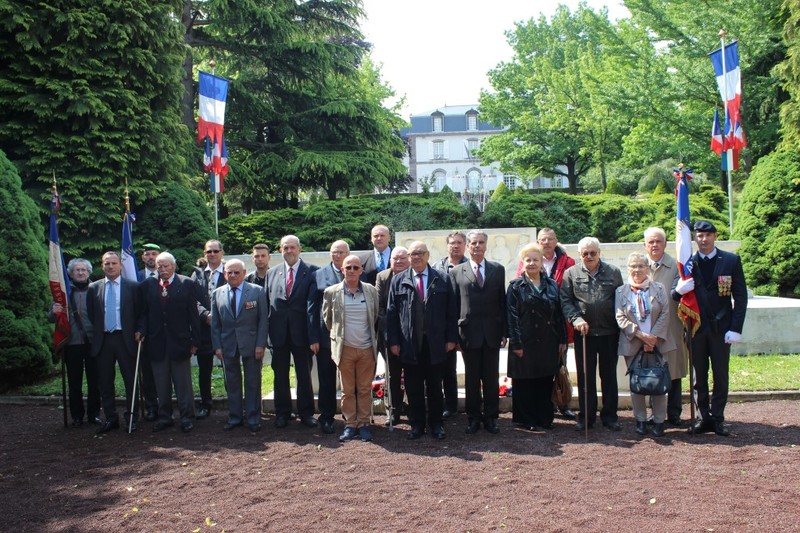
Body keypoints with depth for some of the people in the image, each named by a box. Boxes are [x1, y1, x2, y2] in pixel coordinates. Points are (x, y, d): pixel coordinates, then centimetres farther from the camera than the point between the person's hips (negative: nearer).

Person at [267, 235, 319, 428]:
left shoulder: (311, 271, -3)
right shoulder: (272, 273, 8)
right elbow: (267, 303, 8)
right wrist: (268, 330, 2)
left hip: (301, 332, -3)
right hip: (279, 332, 3)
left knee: (304, 374, 7)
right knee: (280, 374, 11)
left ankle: (306, 413, 19)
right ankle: (282, 413, 23)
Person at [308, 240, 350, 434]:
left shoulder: (357, 275, 2)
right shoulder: (318, 275, 2)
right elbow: (312, 308, 1)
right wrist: (313, 338, -4)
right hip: (326, 336, 0)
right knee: (326, 380, 9)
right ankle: (326, 418, 21)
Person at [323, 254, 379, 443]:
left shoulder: (371, 291, 1)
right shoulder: (331, 292, -2)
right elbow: (327, 319, 9)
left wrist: (374, 339, 11)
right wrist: (336, 336, 12)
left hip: (367, 348, 1)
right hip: (345, 349, -1)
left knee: (365, 390, 7)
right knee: (347, 390, 7)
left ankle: (364, 424, 17)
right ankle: (350, 425, 17)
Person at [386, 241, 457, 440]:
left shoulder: (443, 279, 3)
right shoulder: (398, 280, 4)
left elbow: (450, 311, 3)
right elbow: (391, 312, 2)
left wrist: (451, 338, -2)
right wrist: (393, 341, -3)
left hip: (435, 342, 0)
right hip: (409, 342, 0)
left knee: (434, 386, 10)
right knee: (413, 387, 8)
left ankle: (436, 423, 24)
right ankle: (417, 424, 21)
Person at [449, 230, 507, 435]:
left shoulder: (498, 269, 6)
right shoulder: (457, 272, 3)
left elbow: (502, 301, 5)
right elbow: (454, 305, 2)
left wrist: (504, 331, 1)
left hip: (492, 333, 1)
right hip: (469, 332, -1)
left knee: (491, 378, 8)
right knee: (471, 378, 8)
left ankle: (491, 416, 20)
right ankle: (473, 417, 20)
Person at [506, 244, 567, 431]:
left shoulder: (552, 285, 8)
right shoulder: (516, 286, -3)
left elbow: (559, 314, 9)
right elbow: (512, 317, -7)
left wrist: (562, 340, 5)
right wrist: (516, 344, -13)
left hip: (548, 343, 3)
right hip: (525, 343, -3)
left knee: (546, 382, 10)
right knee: (524, 383, 5)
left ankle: (545, 418, 22)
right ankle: (525, 419, 17)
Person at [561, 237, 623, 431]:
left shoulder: (613, 272, 6)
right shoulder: (571, 273, 3)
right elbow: (565, 301, 0)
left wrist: (621, 326, 0)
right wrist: (576, 319, -15)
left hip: (609, 333, 1)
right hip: (583, 333, 0)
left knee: (609, 375, 9)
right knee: (585, 376, 6)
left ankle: (609, 415, 20)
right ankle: (586, 416, 17)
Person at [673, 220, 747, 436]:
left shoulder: (731, 260, 1)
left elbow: (740, 296, -1)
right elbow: (676, 296, 7)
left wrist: (736, 328, -8)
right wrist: (678, 290, -18)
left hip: (721, 327, -1)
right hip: (696, 328, 1)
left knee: (721, 376, 6)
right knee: (699, 376, 8)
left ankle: (718, 418, 16)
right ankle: (703, 417, 17)